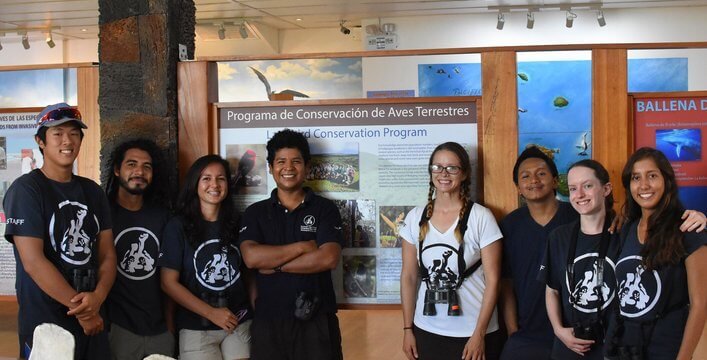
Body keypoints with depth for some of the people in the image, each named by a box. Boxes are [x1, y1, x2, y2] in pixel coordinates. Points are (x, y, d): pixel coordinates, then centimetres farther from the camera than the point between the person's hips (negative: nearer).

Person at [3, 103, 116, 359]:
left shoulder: (93, 192, 9)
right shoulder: (25, 190, -9)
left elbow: (107, 255, 6)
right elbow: (33, 262, -16)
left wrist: (98, 296, -14)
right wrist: (81, 310, -14)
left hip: (93, 323, 5)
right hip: (45, 326, -5)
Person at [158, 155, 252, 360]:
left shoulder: (236, 224, 7)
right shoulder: (178, 226, -3)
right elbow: (169, 283, -6)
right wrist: (212, 313, -12)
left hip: (240, 325, 3)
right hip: (196, 328, -3)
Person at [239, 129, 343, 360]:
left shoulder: (325, 209, 1)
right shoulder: (255, 213, 6)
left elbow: (329, 258, -13)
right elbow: (251, 257, -10)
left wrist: (275, 265, -10)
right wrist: (302, 247, -12)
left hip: (316, 320, -1)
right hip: (268, 321, 1)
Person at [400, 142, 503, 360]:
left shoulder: (481, 217, -8)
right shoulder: (415, 218, 2)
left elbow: (493, 280, -8)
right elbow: (408, 276, 5)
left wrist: (479, 334, -11)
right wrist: (407, 329, 3)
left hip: (471, 332, -3)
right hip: (426, 331, 3)